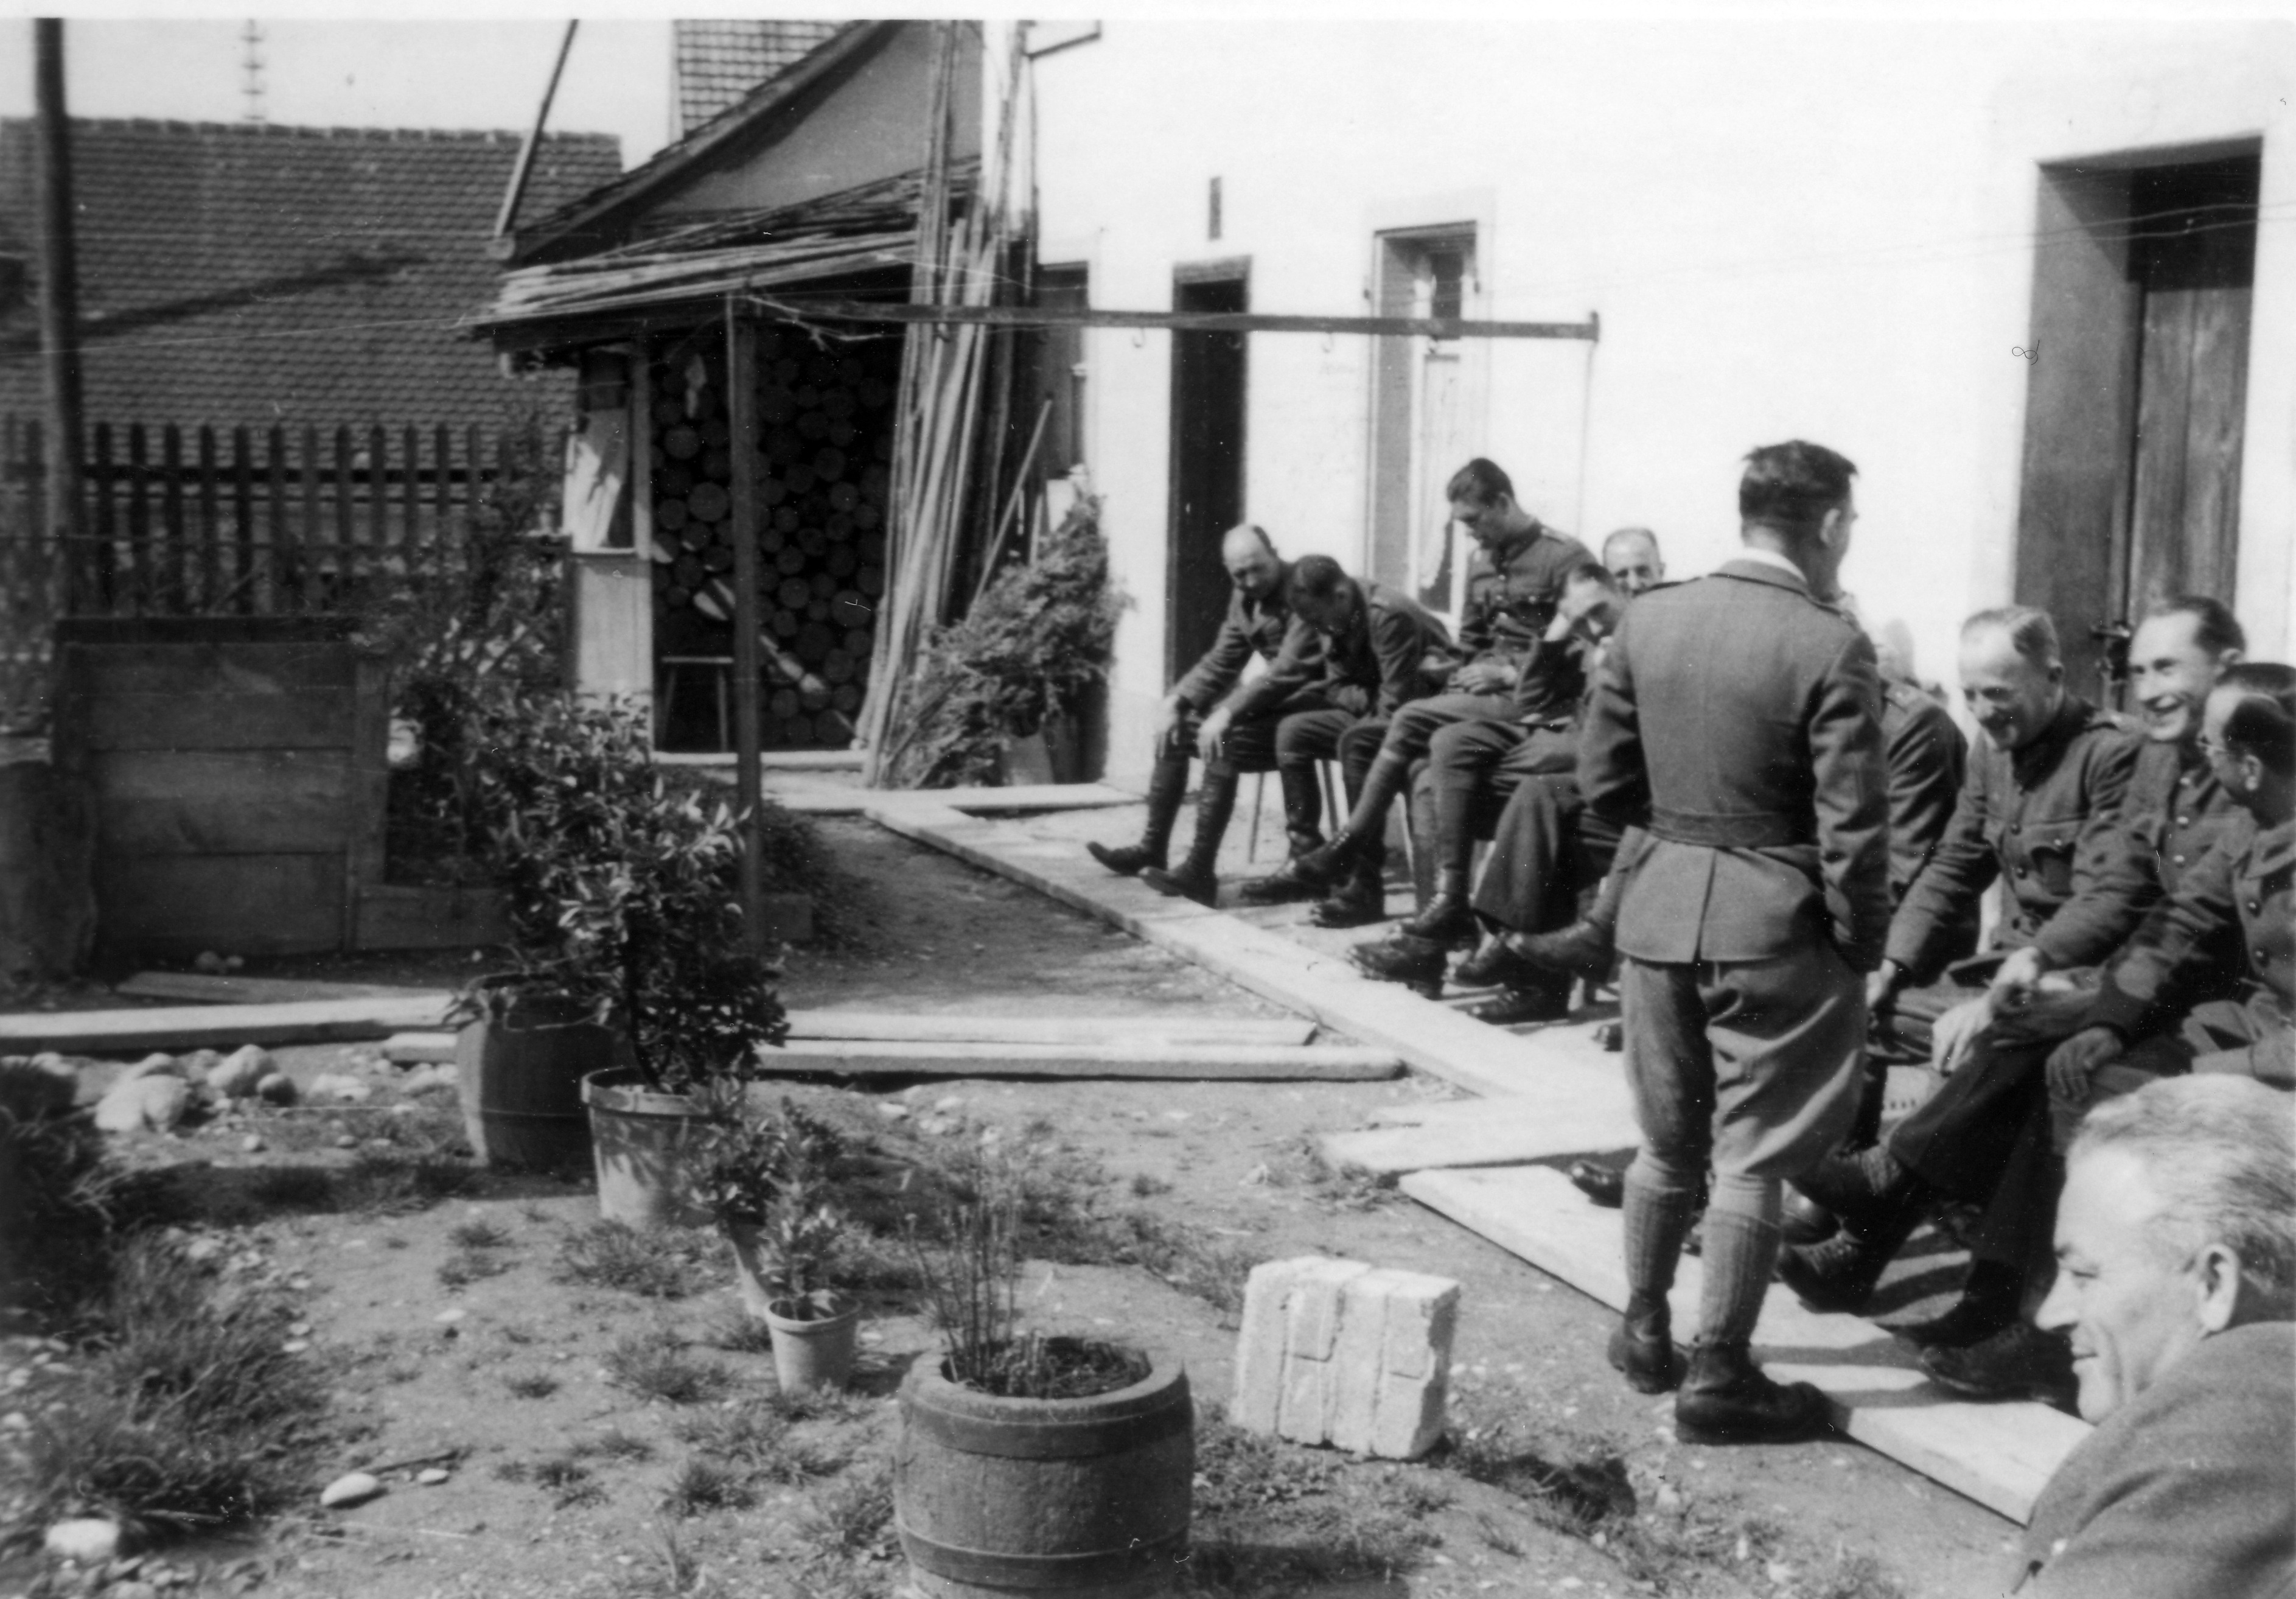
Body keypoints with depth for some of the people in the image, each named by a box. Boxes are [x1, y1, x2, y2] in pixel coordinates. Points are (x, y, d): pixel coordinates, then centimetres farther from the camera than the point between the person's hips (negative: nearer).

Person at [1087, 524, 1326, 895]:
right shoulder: (1244, 598, 10)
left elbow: (1289, 670, -26)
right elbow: (1220, 662, 14)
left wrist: (1228, 712, -29)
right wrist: (1176, 701, -2)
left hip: (1314, 698, -9)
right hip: (1277, 697, 9)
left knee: (1223, 738, -28)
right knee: (1175, 725, 3)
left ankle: (1201, 867, -26)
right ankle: (1152, 849, 5)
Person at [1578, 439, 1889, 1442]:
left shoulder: (1647, 620, 0)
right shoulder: (1830, 648, -15)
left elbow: (1603, 780, 6)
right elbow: (1852, 828, -15)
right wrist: (1862, 947, -2)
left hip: (1660, 908, 5)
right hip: (1774, 923, -5)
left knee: (1668, 1139, 20)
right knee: (1751, 1155, 5)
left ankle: (1644, 1333, 34)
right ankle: (1717, 1379, 12)